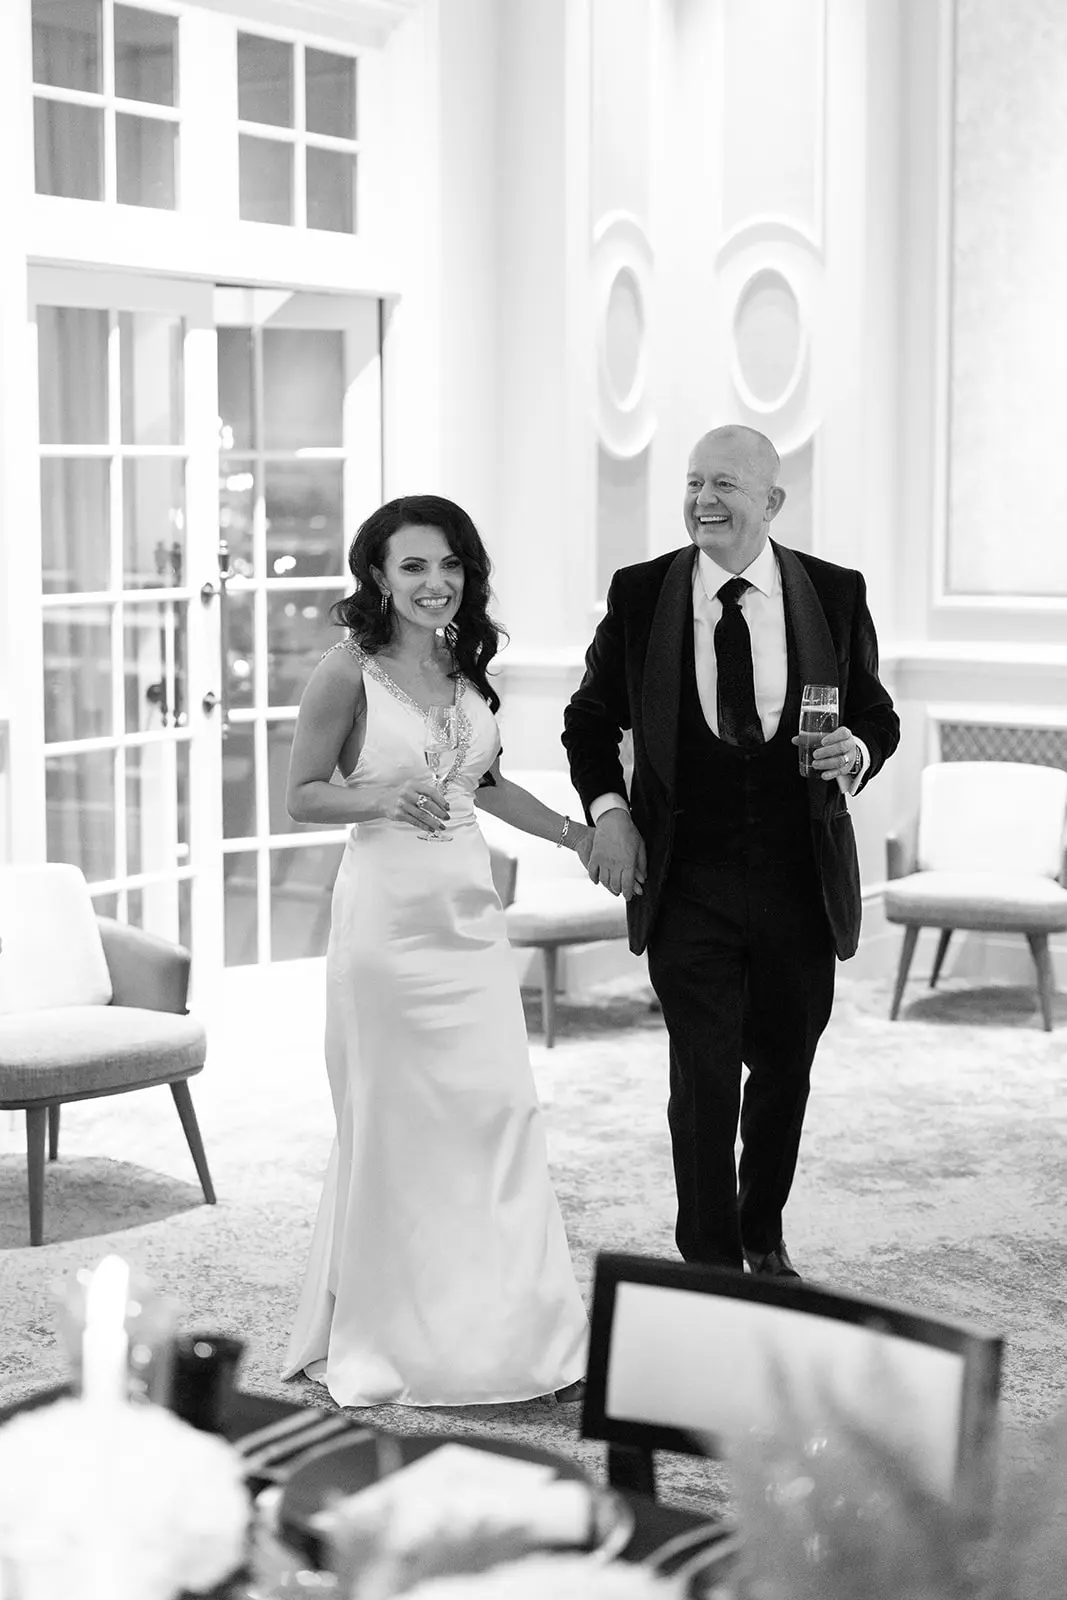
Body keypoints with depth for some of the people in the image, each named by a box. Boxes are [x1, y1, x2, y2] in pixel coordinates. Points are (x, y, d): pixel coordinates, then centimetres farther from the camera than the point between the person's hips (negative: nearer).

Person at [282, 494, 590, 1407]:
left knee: (503, 1110, 1)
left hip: (470, 910, 6)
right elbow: (302, 798, -4)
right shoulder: (349, 673, -7)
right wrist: (384, 798, -20)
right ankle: (378, 1339, 16)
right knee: (393, 1121, 2)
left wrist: (573, 833, 12)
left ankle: (518, 1333, 10)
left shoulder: (468, 667, 10)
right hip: (388, 911, -5)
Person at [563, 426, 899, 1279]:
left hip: (801, 879, 2)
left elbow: (877, 714, 10)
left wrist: (858, 752, -13)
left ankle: (764, 1235, 37)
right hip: (687, 881, -1)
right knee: (704, 1073, -4)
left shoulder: (835, 593, 1)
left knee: (784, 1066, 14)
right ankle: (711, 1264, 8)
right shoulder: (640, 593, 0)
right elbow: (591, 718, 10)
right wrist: (608, 809, -6)